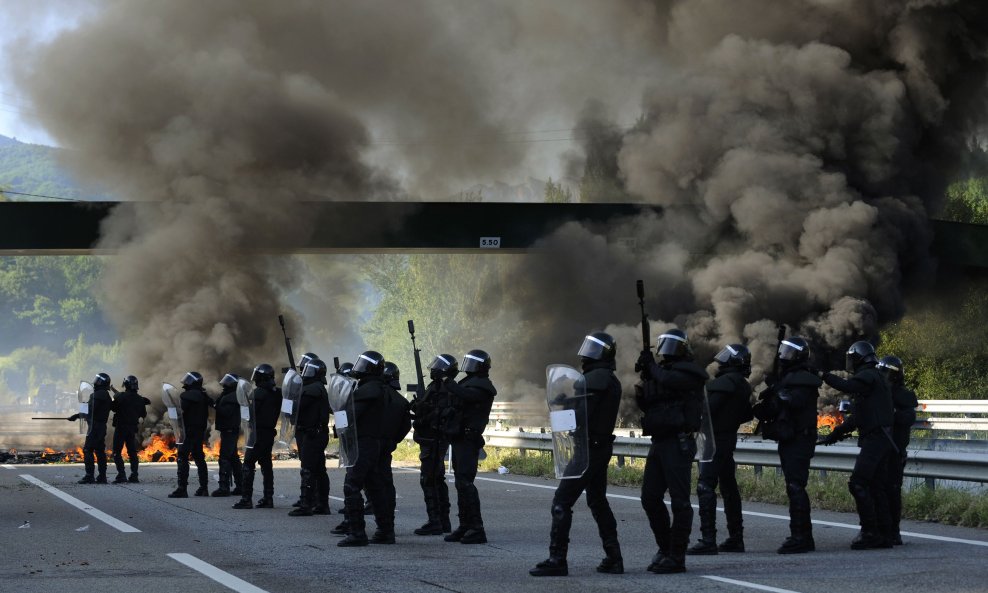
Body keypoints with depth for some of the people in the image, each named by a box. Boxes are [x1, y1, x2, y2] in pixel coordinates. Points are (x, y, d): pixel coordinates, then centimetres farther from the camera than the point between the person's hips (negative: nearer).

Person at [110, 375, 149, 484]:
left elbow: (112, 407, -3)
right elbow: (143, 414, 11)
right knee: (132, 452, 12)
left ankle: (121, 475, -11)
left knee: (117, 452, 0)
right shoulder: (140, 399, 2)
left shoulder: (120, 397, -12)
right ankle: (134, 476, 7)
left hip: (120, 427, -5)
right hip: (133, 428, 5)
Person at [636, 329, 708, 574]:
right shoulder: (661, 371, 18)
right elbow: (648, 405, 21)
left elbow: (669, 381, -25)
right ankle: (665, 548, 21)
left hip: (678, 442, -9)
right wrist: (644, 386, 1)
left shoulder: (688, 372, -6)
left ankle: (676, 556, -5)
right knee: (650, 498, 9)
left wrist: (652, 368, -7)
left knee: (679, 500, -6)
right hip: (659, 441, 9)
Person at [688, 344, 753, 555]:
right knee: (728, 486, 16)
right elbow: (747, 414, 22)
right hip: (729, 437, 10)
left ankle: (708, 540, -19)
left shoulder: (725, 382, -17)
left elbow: (707, 409, -21)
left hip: (716, 440, -10)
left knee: (705, 487, -13)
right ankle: (736, 538, 22)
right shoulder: (743, 386, 12)